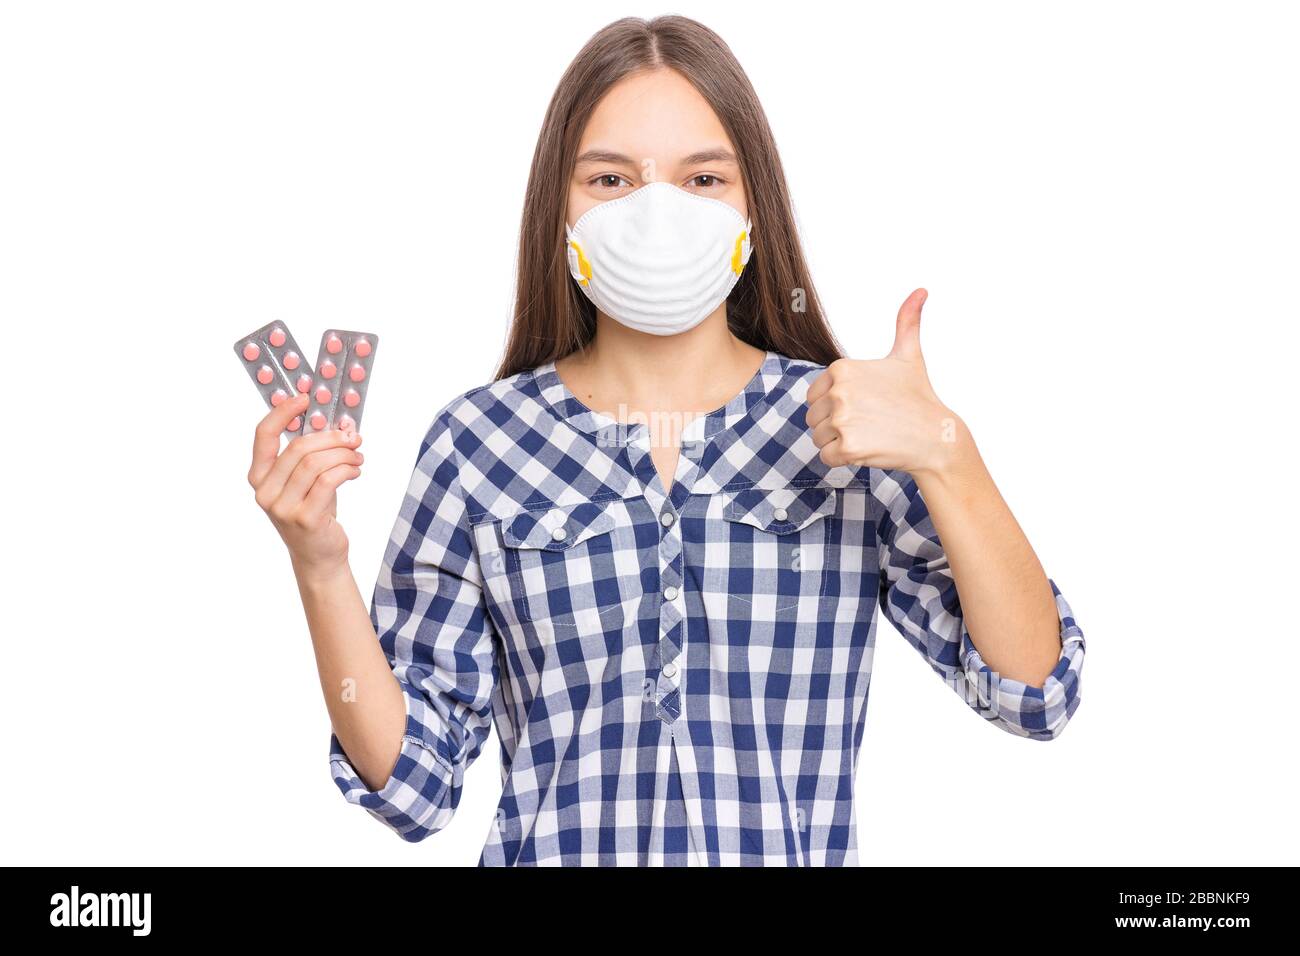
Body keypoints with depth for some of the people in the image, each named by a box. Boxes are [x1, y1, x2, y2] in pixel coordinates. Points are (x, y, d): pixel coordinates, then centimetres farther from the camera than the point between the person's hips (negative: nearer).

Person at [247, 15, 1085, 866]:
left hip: (796, 853, 1)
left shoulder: (848, 431, 0)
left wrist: (945, 453, -19)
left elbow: (1035, 694, -7)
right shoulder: (478, 446, 0)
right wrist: (321, 569, -12)